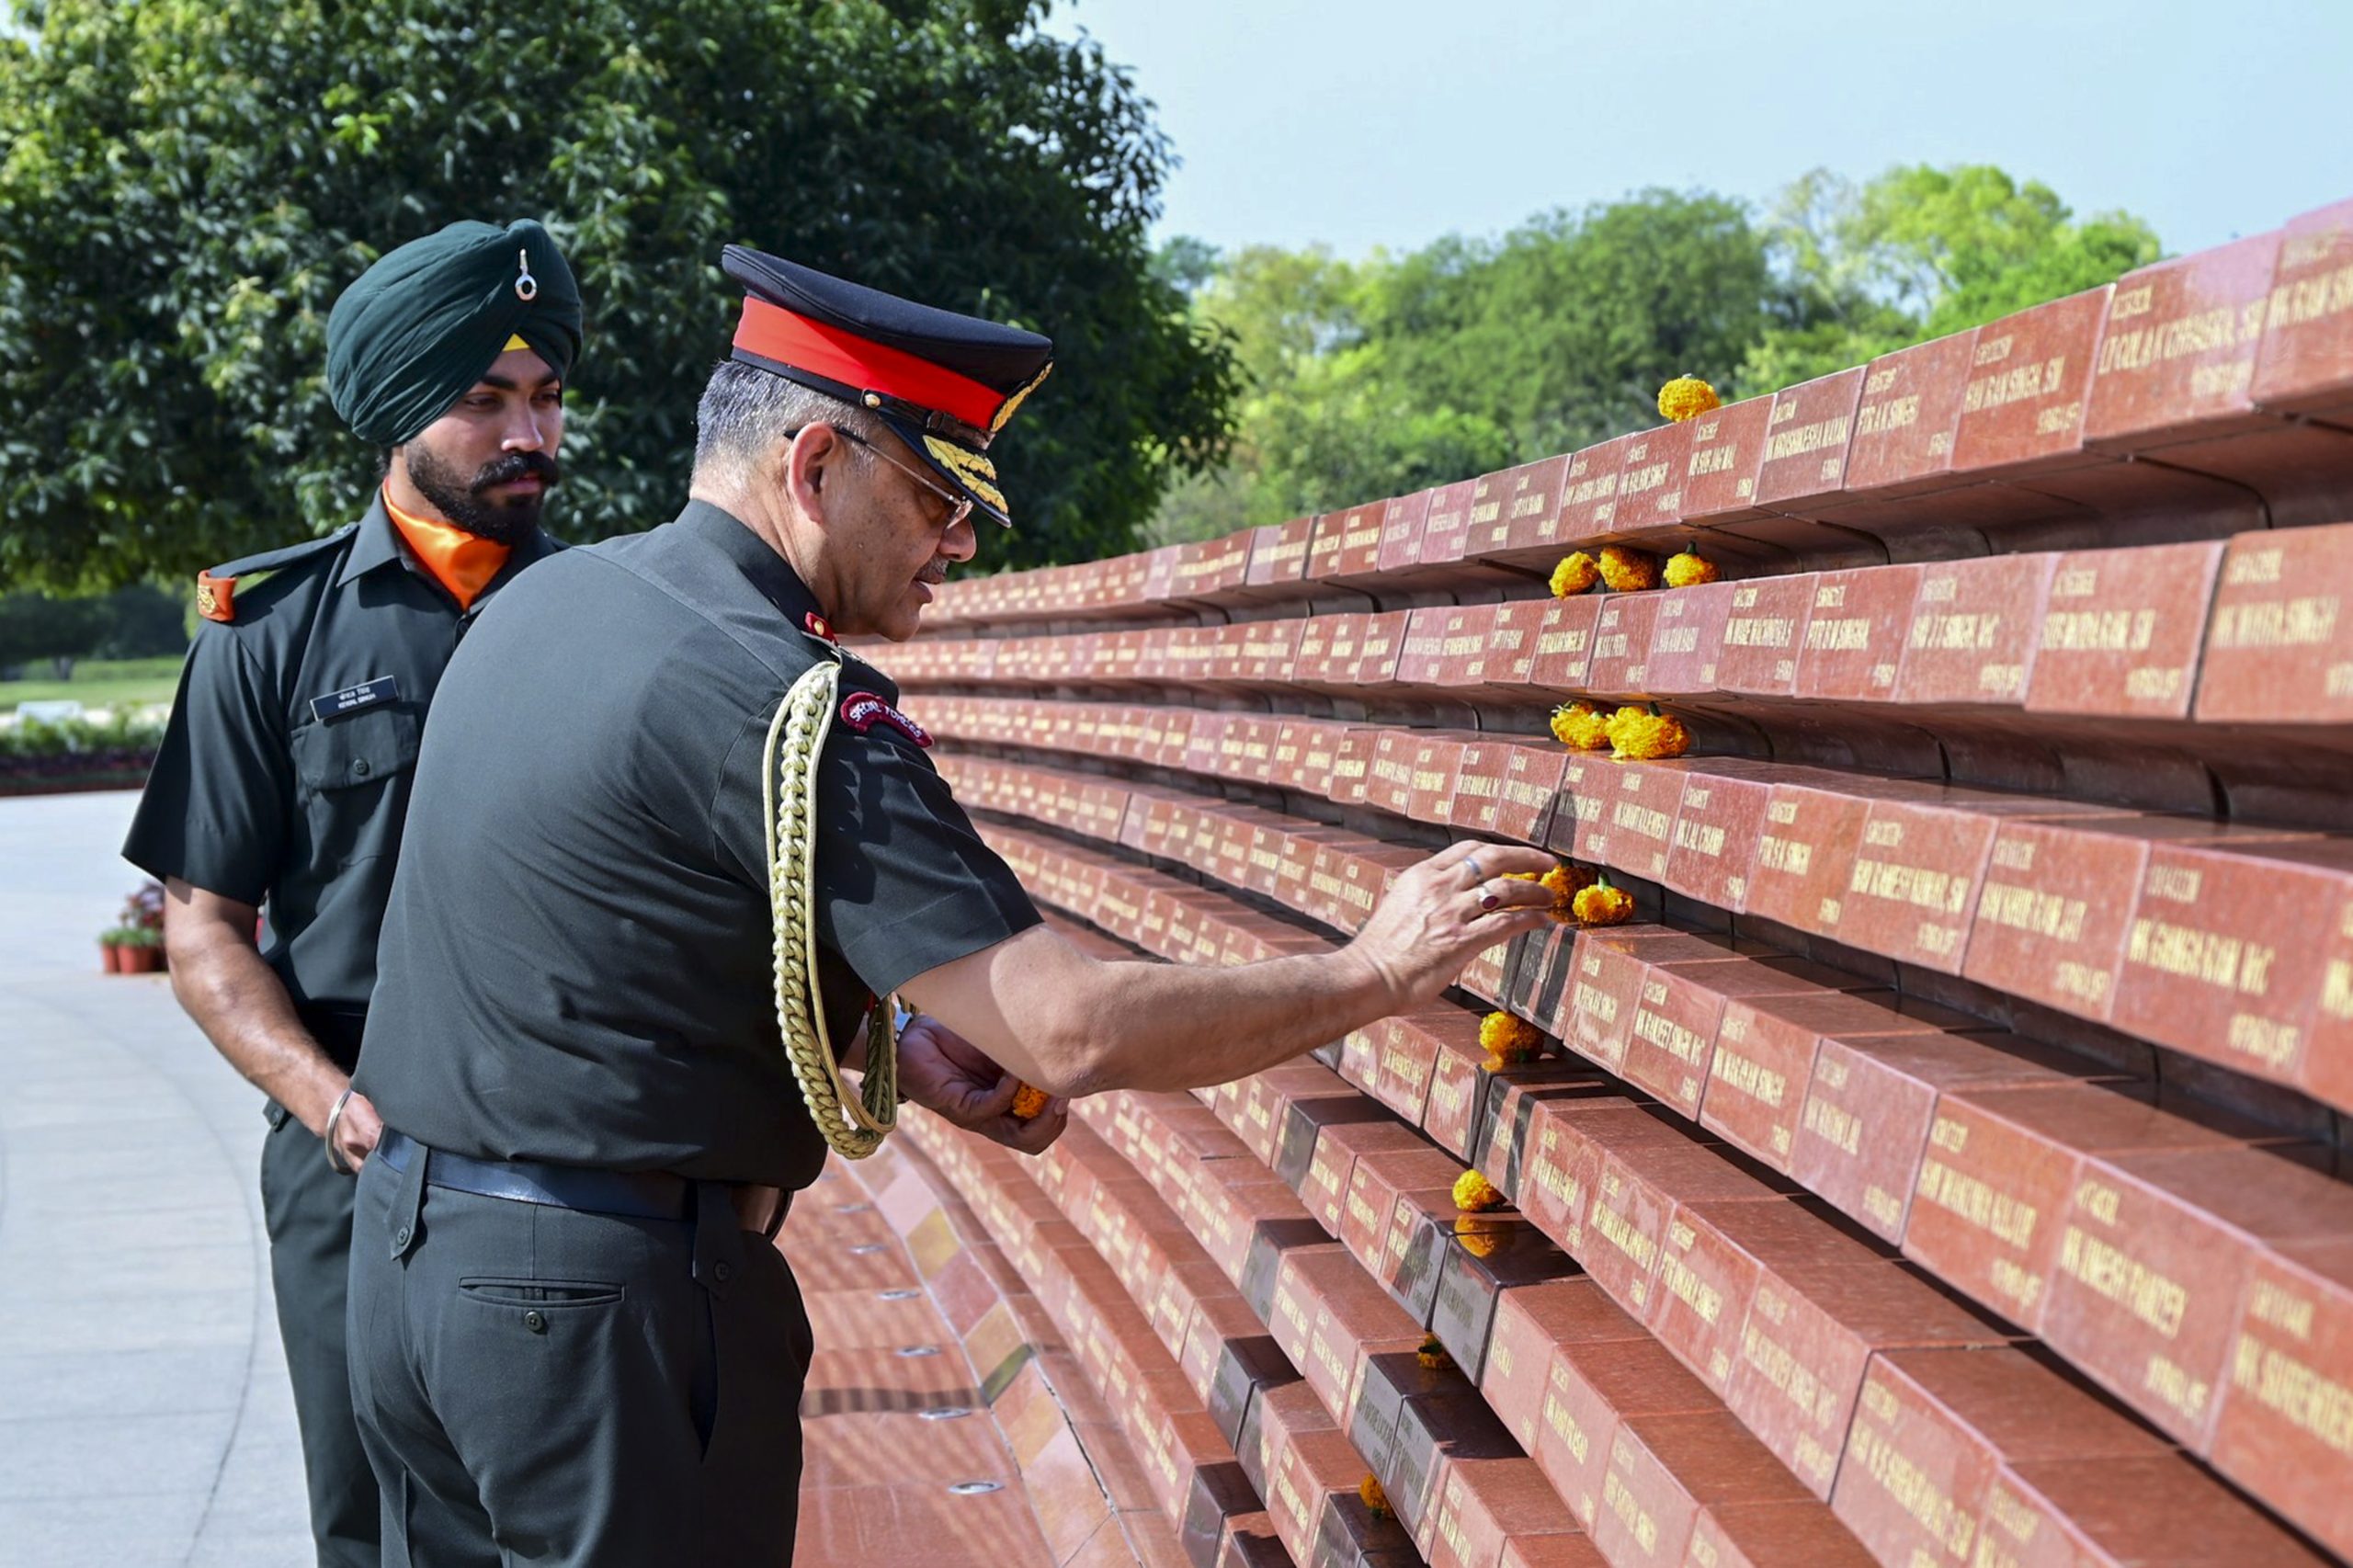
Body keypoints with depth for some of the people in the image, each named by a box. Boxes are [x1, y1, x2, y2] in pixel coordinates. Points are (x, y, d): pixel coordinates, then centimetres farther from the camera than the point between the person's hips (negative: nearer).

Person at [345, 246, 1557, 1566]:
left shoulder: (544, 601, 7)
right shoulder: (787, 704, -21)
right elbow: (1073, 1031, -25)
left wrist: (890, 1048, 7)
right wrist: (1376, 972, -14)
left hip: (409, 1251, 9)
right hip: (611, 1301, -9)